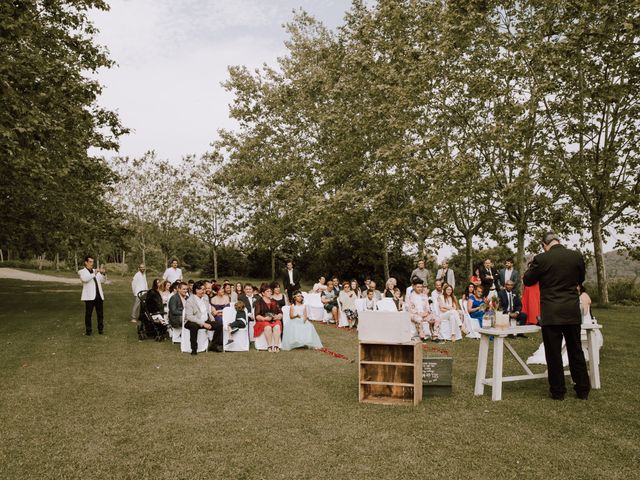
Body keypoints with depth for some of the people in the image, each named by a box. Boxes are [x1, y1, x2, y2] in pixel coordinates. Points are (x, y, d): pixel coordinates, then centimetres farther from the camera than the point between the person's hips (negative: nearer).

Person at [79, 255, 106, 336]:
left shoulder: (95, 271, 18)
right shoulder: (82, 272, 2)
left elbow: (102, 281, 15)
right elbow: (85, 279, -19)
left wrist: (104, 274, -3)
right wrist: (94, 273, -24)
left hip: (99, 295, 5)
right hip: (89, 296, -5)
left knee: (100, 314, 5)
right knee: (88, 314, -1)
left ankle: (101, 329, 14)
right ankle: (88, 330, 7)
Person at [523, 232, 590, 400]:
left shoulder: (541, 259, -12)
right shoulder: (577, 256, -1)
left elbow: (527, 280, 1)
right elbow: (580, 279, 15)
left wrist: (534, 265, 15)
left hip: (551, 314, -4)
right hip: (573, 312, 4)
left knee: (553, 353, 6)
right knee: (576, 351, 16)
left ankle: (558, 391, 13)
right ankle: (582, 390, 24)